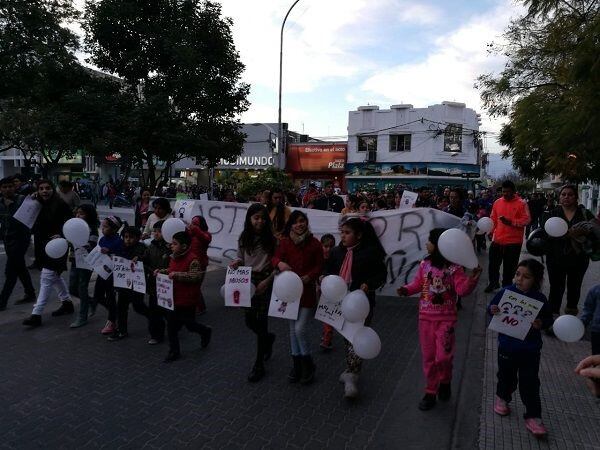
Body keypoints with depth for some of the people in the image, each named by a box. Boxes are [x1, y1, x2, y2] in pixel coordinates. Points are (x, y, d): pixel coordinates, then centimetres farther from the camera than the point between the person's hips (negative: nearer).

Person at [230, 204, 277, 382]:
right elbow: (241, 258, 11)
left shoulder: (271, 239, -9)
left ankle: (259, 365, 14)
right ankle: (268, 338, 44)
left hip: (265, 282, -4)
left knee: (261, 321, -1)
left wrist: (267, 281, -16)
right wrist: (236, 262, -12)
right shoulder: (243, 238, 1)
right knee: (249, 321, 10)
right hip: (248, 282, 4)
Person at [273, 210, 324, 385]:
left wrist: (308, 277, -20)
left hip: (307, 290, -3)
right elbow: (275, 257, -10)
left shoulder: (314, 243, -6)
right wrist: (280, 263, -33)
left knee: (300, 328, -8)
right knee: (293, 328, 13)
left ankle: (308, 364, 15)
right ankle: (297, 364, 29)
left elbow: (319, 266, -3)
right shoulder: (285, 242, -1)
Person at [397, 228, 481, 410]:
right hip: (426, 318, 4)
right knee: (428, 357, 11)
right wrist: (407, 289, -11)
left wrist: (472, 280, -32)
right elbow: (418, 284, 7)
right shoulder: (424, 265, 0)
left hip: (446, 319, -3)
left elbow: (462, 289, -16)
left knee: (443, 356, -4)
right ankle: (431, 392, 26)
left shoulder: (454, 268, -11)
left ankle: (445, 382, 30)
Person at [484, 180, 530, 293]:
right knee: (493, 263, 11)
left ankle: (506, 286, 24)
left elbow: (526, 220, -11)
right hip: (497, 240, 4)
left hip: (513, 241, -4)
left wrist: (511, 222, -23)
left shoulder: (521, 203, -6)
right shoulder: (497, 202, 7)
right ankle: (493, 282, 31)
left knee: (509, 267, 6)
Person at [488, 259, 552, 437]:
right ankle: (502, 397, 45)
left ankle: (533, 416, 19)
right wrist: (492, 310, -21)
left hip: (530, 349, -1)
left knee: (530, 383, 5)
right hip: (507, 346, 1)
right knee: (506, 376, 19)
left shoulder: (540, 299, -9)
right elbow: (491, 307, 1)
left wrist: (541, 324, -19)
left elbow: (549, 318, 1)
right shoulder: (506, 292, -10)